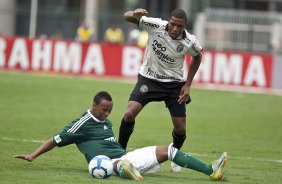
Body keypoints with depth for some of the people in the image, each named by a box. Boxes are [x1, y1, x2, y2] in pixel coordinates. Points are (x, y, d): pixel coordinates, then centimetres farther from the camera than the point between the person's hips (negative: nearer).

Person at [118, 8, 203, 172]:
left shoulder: (190, 42, -18)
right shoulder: (156, 26, -22)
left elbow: (197, 57, 5)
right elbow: (126, 17, -17)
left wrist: (188, 85, 1)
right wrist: (134, 15, -42)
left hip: (175, 84, 1)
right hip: (149, 79, -1)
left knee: (180, 129, 0)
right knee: (129, 114, -20)